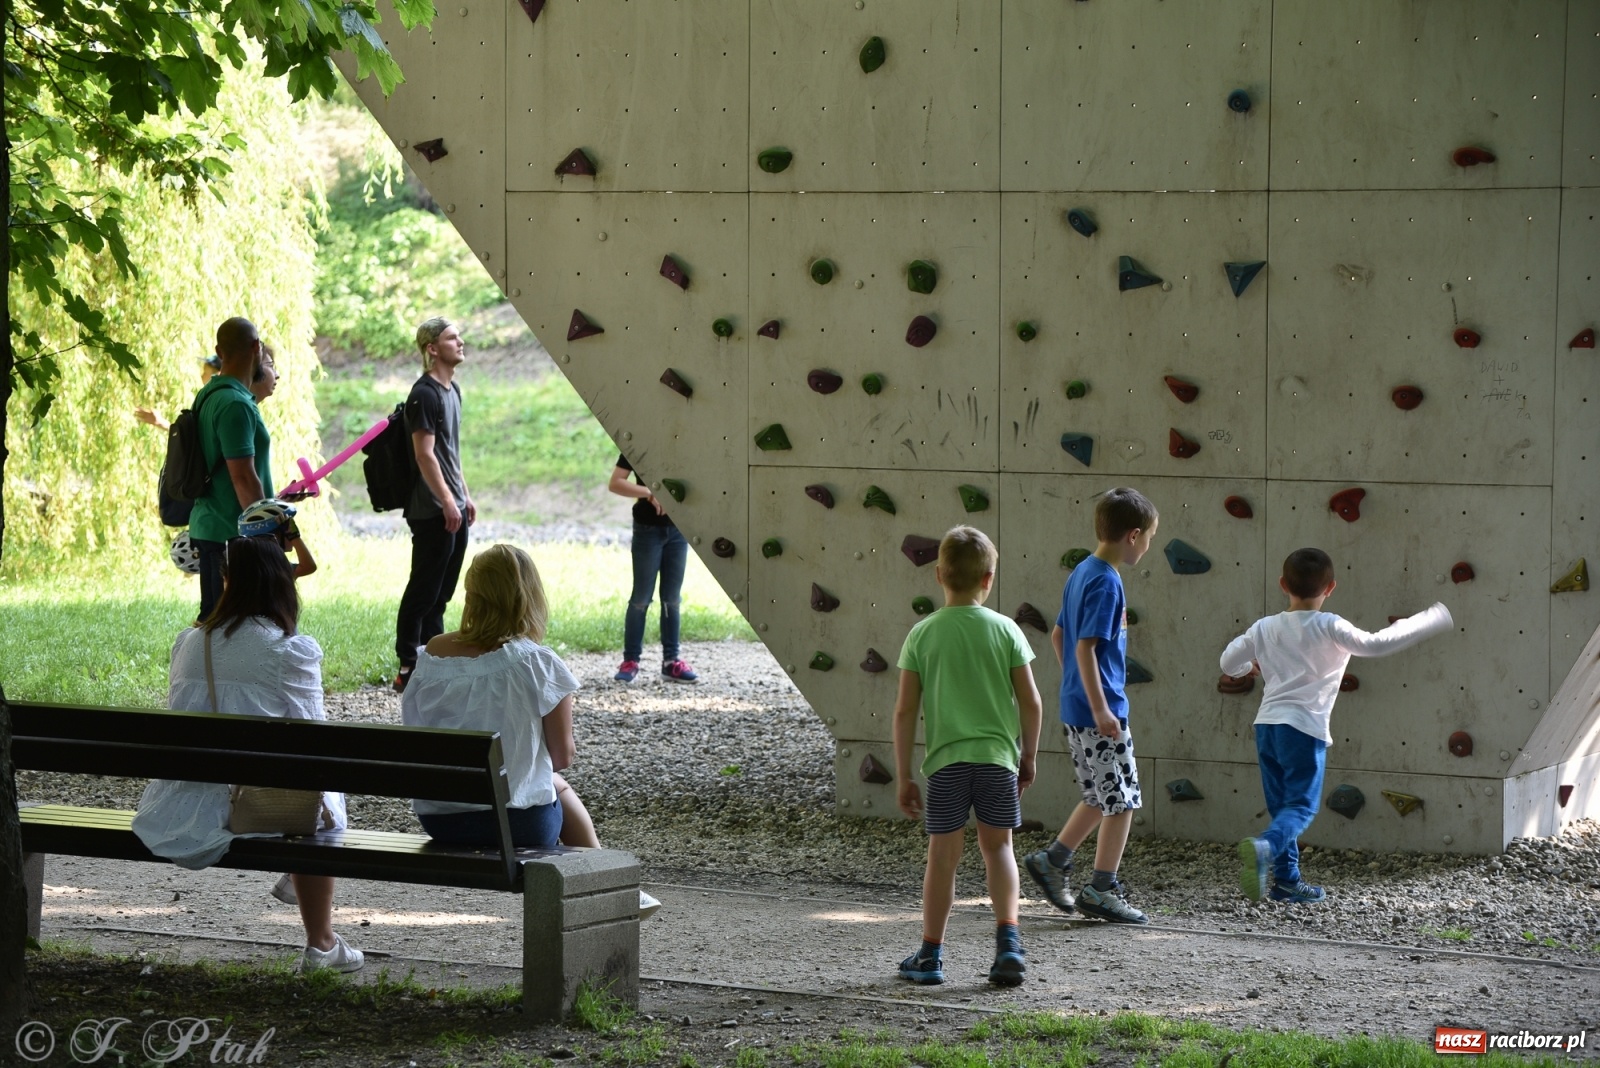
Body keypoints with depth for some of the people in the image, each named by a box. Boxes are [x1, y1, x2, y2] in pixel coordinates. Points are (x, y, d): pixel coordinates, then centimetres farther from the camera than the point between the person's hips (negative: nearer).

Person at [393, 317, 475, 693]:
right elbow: (425, 454, -19)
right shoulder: (425, 394, -14)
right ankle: (408, 667, -4)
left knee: (442, 591, 13)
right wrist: (447, 502, -21)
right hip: (432, 511, -9)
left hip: (453, 508, 9)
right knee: (423, 589, -7)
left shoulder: (452, 390, 15)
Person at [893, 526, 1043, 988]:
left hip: (945, 759, 0)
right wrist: (1029, 757, 14)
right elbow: (1030, 702, 0)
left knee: (943, 855, 8)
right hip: (998, 755, 1)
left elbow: (905, 710, -2)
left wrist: (903, 776, 4)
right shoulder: (1005, 630, -1)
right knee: (998, 847, 13)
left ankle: (930, 955, 14)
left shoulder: (922, 634, -2)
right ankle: (1008, 941, -1)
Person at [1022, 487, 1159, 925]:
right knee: (1122, 799, 0)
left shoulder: (1081, 573, 11)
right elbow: (1086, 647, -23)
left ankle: (1052, 860, 22)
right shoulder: (1106, 582, -17)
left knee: (1102, 797, 20)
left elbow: (1058, 635, 19)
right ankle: (1101, 890, 4)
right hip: (1099, 712, -9)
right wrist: (1100, 709, -23)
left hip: (1075, 708, 9)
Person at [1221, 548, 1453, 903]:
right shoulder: (1329, 627, -7)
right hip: (1305, 727, -5)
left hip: (1267, 724, 5)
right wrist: (1431, 621, -5)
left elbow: (1229, 664, 12)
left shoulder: (1265, 628, 7)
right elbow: (1375, 644, -13)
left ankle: (1286, 880, 16)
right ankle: (1264, 848, -32)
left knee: (1281, 804, 15)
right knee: (1301, 805, -6)